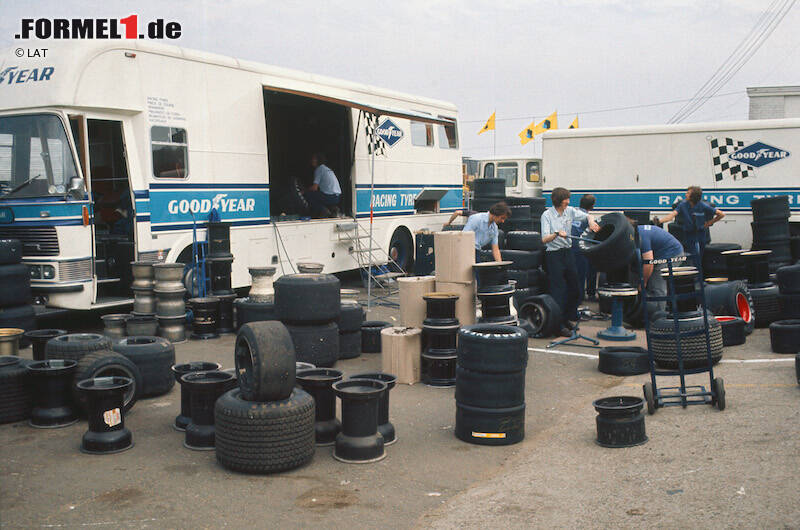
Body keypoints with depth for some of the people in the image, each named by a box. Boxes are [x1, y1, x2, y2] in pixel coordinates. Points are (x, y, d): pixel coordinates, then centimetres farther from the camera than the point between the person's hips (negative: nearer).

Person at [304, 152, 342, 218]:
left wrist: (305, 190, 8)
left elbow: (314, 188, -9)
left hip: (330, 197, -9)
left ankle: (323, 211, -7)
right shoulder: (327, 169, 23)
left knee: (307, 194, 1)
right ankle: (332, 207, 10)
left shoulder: (319, 169, -4)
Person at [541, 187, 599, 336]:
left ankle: (570, 319, 28)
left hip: (568, 252, 6)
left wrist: (591, 221, -9)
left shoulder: (570, 211, 4)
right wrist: (557, 234, -36)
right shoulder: (547, 215, -11)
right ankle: (560, 325, -1)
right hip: (554, 255, -6)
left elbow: (588, 216, 14)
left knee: (573, 287, 11)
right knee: (558, 291, -6)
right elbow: (544, 239, -18)